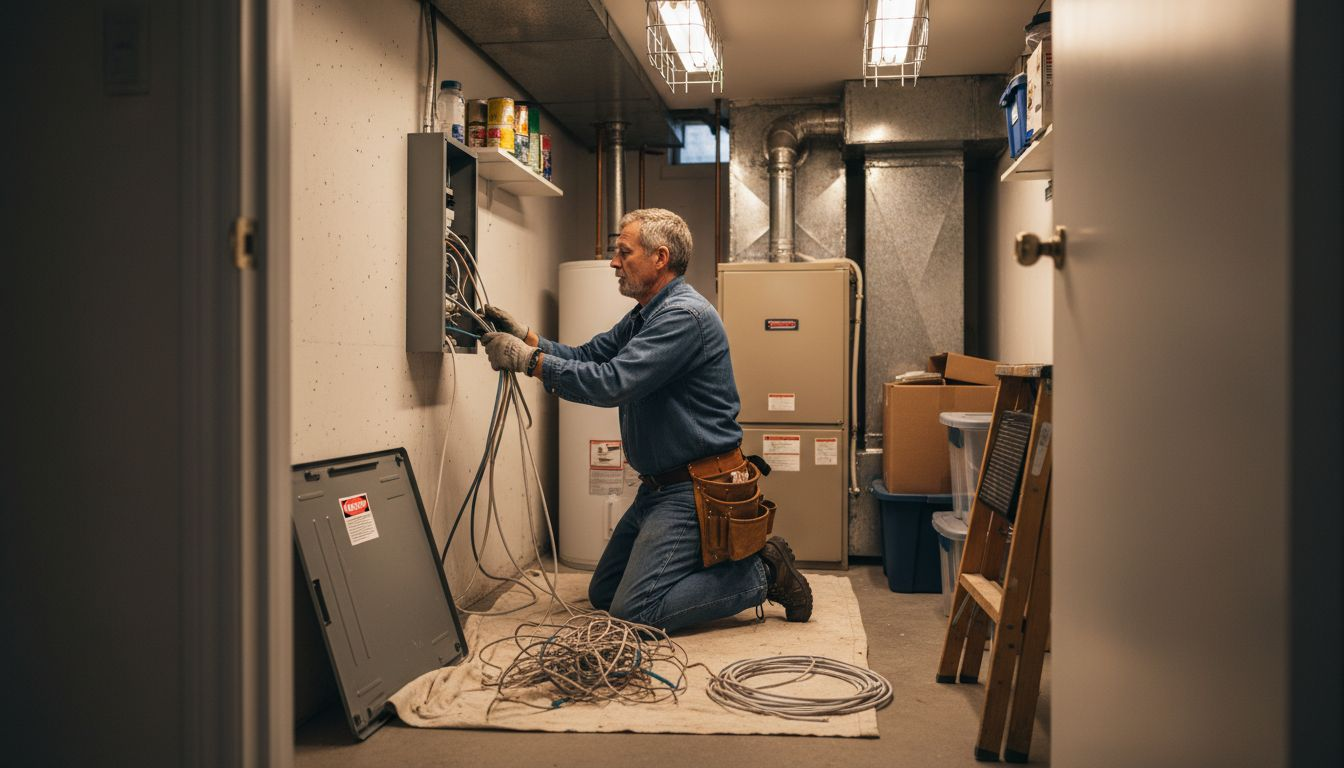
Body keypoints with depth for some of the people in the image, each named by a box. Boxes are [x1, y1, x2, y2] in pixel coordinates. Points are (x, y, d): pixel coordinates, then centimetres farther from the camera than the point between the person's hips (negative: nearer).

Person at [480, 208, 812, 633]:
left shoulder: (685, 315, -19)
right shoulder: (644, 316, 15)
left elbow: (612, 382, -26)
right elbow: (587, 356, 11)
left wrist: (529, 360, -21)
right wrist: (526, 336, -4)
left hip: (693, 491, -11)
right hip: (657, 487, 11)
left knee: (633, 610, -14)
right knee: (602, 595, 15)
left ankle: (762, 573, -1)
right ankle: (733, 559, 17)